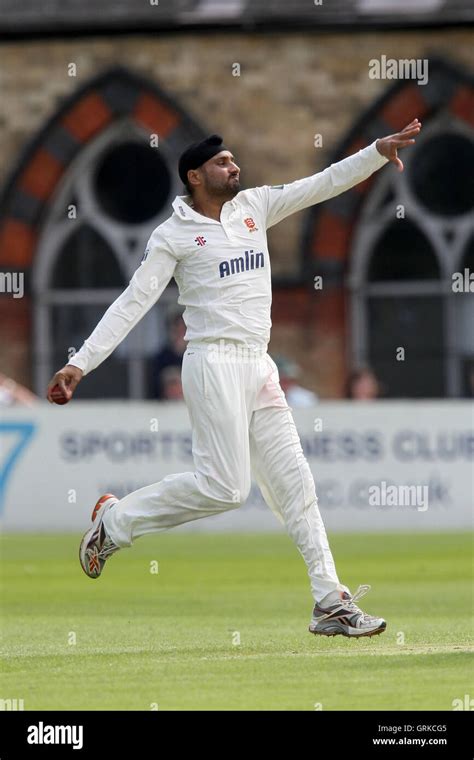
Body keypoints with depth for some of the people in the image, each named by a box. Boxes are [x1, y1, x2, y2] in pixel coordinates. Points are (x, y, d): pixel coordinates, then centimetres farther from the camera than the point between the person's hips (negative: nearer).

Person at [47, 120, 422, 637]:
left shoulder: (254, 206, 13)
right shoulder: (174, 235, -3)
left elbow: (323, 184, 10)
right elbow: (133, 302, -7)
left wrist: (379, 151, -2)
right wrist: (81, 363, -15)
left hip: (260, 370, 7)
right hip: (215, 366, -7)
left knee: (293, 481, 2)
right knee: (223, 487, -13)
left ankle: (330, 603, 1)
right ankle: (115, 521, 5)